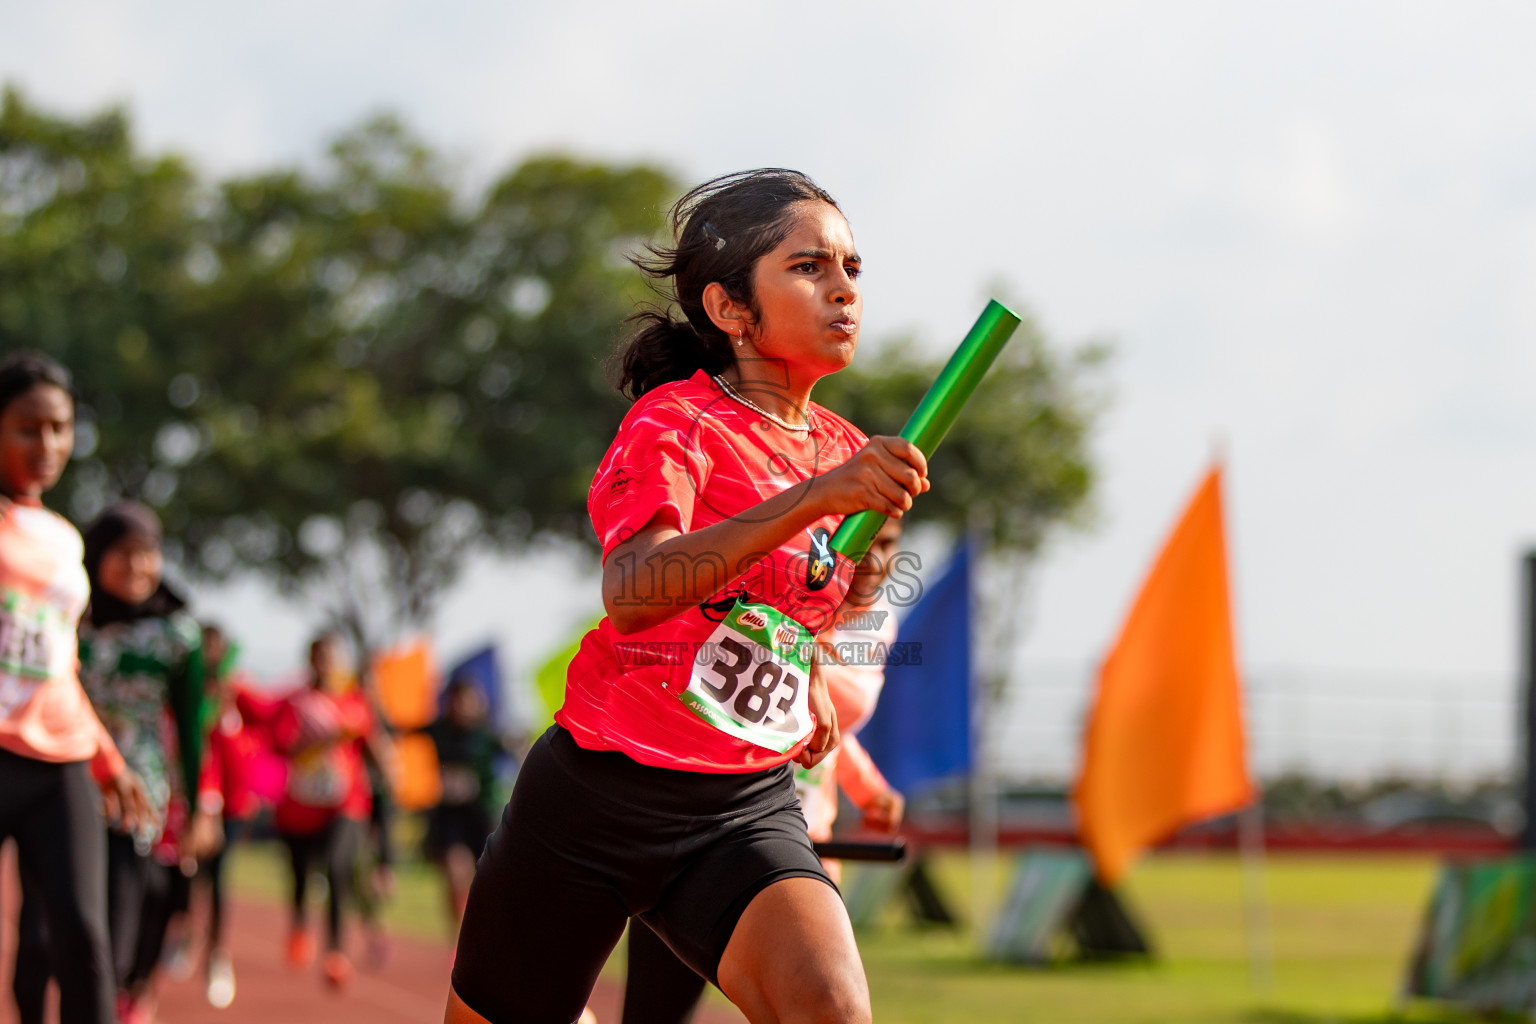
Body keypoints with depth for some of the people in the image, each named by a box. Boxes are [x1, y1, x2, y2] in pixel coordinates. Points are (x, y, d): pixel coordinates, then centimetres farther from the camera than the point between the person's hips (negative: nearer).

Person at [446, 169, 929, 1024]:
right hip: (602, 795, -4)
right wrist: (813, 498, -41)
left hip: (750, 809, 4)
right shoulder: (675, 422, -12)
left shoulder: (845, 454, 9)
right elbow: (632, 594, -33)